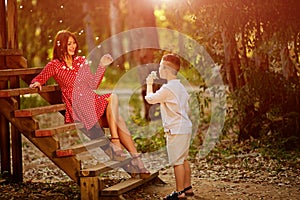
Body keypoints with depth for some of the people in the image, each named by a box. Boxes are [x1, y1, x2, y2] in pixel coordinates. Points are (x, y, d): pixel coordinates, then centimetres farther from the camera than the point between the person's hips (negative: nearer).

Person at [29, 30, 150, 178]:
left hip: (92, 100, 5)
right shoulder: (54, 65, 7)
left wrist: (102, 66, 10)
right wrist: (36, 83, -12)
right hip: (76, 107, -5)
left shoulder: (81, 61, 20)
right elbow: (38, 78, 11)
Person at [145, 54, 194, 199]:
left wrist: (149, 84, 12)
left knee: (177, 161, -5)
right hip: (185, 127, 10)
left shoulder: (167, 88, -16)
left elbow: (150, 99, -4)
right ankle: (187, 187, 23)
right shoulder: (180, 86, 12)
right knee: (183, 159, 16)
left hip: (176, 130, -10)